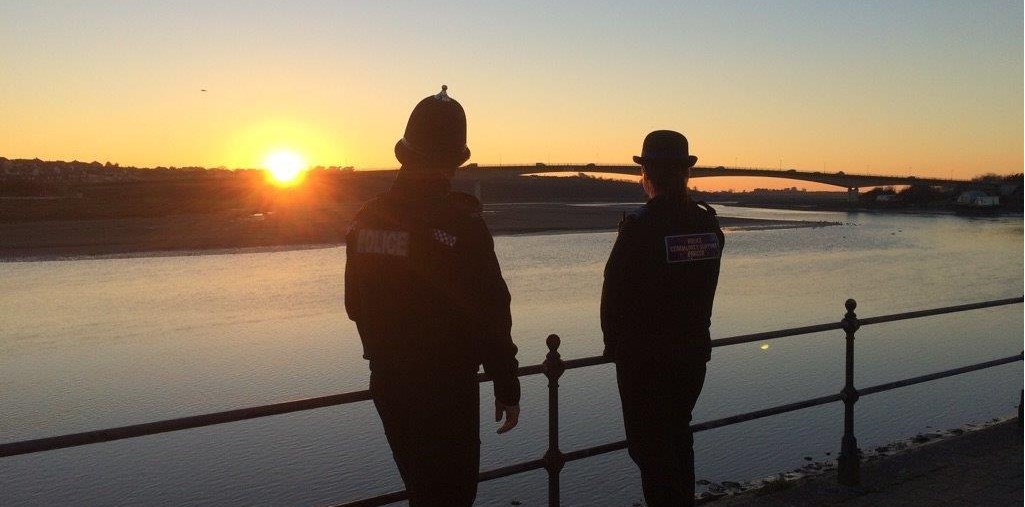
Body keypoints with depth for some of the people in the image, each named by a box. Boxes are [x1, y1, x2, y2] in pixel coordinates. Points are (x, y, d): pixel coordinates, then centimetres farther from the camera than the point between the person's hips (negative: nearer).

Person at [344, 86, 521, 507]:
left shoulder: (366, 219, 0)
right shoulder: (460, 223, -19)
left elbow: (355, 306, 10)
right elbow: (491, 318, -18)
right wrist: (508, 388, -8)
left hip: (387, 383, 6)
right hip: (446, 389, -6)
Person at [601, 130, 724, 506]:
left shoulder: (639, 226, -18)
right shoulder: (709, 225, -1)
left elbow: (615, 294, -13)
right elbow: (704, 290, 4)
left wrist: (614, 345, 1)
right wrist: (690, 335, 13)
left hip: (645, 358, -6)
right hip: (694, 350, 6)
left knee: (650, 446, 4)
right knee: (678, 437, 22)